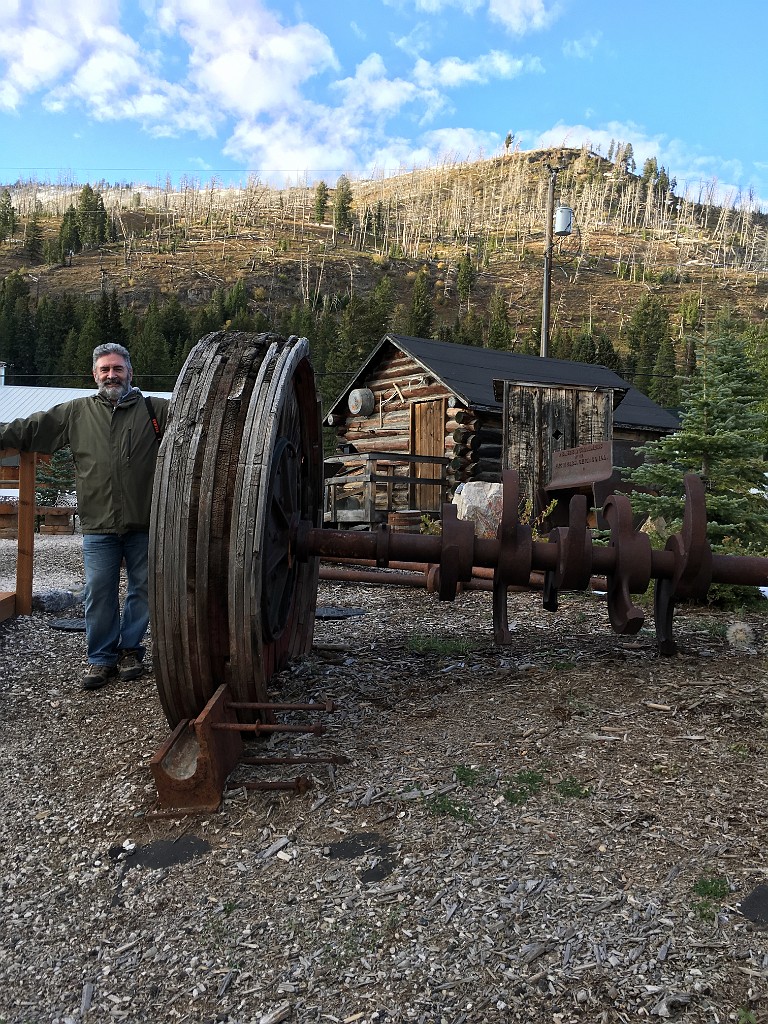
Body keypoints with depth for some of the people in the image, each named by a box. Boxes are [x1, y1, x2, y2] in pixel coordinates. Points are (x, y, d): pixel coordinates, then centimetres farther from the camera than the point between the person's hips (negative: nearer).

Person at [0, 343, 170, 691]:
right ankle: (101, 658, 18)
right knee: (99, 593, 3)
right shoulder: (76, 413, 10)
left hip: (144, 523, 0)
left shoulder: (154, 410, 6)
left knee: (143, 589, 9)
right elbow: (28, 429, 13)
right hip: (98, 525, 1)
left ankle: (130, 649, 26)